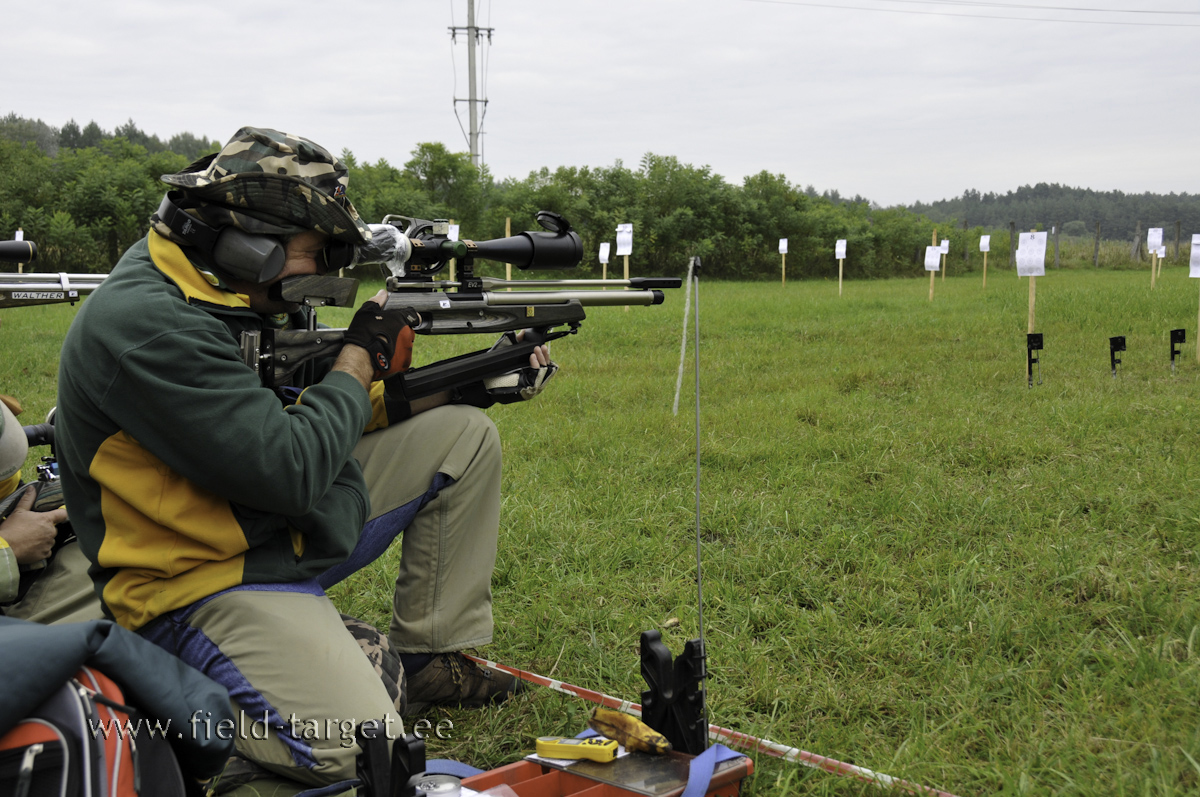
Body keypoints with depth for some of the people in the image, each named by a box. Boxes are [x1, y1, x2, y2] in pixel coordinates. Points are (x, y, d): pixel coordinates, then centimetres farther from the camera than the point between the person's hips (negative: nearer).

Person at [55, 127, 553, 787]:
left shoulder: (221, 291, 5)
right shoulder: (142, 323, -25)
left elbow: (319, 411, 14)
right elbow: (289, 469, -30)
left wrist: (476, 382, 7)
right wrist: (360, 357, -14)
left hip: (293, 528, 10)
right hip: (210, 584, -10)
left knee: (466, 435, 8)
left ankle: (433, 660, 12)